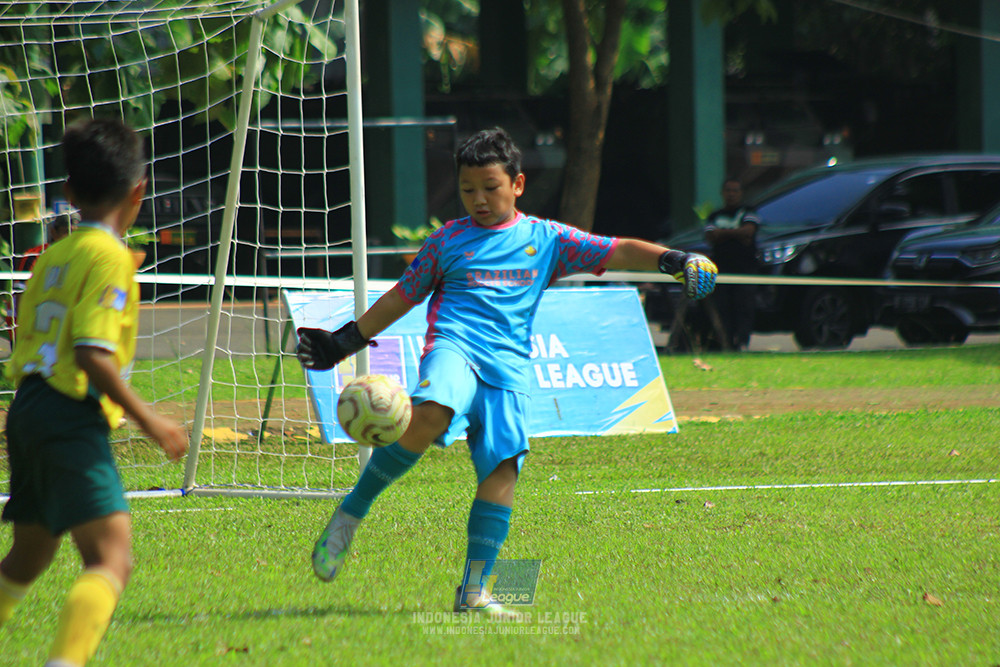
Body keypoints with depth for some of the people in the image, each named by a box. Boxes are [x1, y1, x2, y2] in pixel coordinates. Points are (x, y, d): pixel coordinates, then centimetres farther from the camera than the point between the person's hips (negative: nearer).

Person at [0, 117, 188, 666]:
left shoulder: (51, 256, 16)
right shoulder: (109, 256, -9)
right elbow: (92, 353, -18)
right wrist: (146, 418, -12)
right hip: (72, 417, -9)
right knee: (111, 560, -19)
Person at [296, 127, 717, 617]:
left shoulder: (545, 239, 16)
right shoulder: (448, 240, 16)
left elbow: (616, 252, 12)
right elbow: (403, 296, 25)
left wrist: (674, 260, -3)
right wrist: (345, 341, 23)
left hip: (508, 365, 2)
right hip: (454, 346, -2)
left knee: (502, 467, -13)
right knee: (428, 416, -34)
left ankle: (473, 591, -8)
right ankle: (352, 511, -18)